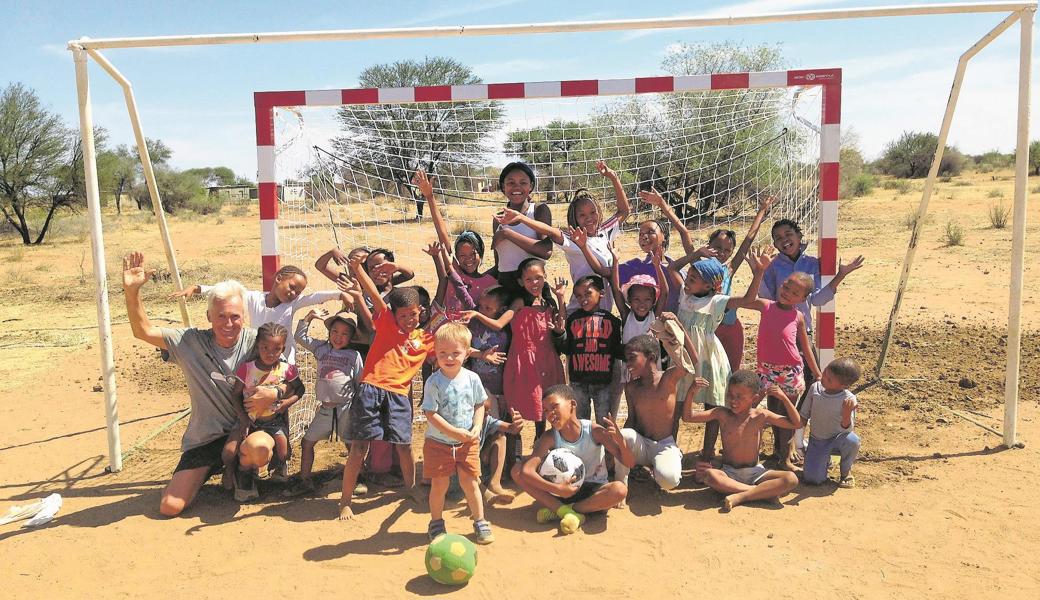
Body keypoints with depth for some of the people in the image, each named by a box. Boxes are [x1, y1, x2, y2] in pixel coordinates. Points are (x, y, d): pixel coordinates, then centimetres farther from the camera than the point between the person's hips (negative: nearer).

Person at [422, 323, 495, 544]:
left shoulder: (472, 378, -4)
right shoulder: (434, 382, -14)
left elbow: (479, 405, 7)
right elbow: (430, 414, -16)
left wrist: (476, 428, -9)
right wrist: (455, 432, -21)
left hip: (467, 442, 2)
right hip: (438, 442, -2)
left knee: (470, 483, 8)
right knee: (439, 485, 7)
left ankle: (480, 522, 25)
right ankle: (436, 523, 28)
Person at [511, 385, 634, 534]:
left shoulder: (594, 431, -16)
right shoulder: (549, 437, -12)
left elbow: (630, 463, -16)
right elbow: (527, 470, -23)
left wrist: (621, 441, -37)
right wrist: (556, 489, -34)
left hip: (594, 491, -1)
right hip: (564, 489, 2)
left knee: (620, 489, -36)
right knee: (517, 471, -16)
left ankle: (557, 510, -21)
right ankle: (567, 512, -22)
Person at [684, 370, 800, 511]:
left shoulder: (761, 416, -1)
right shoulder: (722, 414, -4)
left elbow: (796, 423, 3)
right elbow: (688, 417, -8)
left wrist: (784, 398, -10)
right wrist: (691, 391, -23)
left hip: (755, 472, 1)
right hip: (729, 473, -1)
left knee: (791, 479, -25)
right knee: (708, 474, -36)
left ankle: (739, 497, -28)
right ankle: (765, 492, -27)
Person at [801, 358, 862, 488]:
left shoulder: (849, 399, -20)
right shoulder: (815, 388, -11)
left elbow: (847, 429, -22)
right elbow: (803, 415, 2)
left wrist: (847, 414, -42)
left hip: (837, 438, -2)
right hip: (817, 441, 2)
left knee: (852, 441, -38)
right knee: (812, 479, -15)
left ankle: (845, 470, -4)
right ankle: (825, 459, 22)